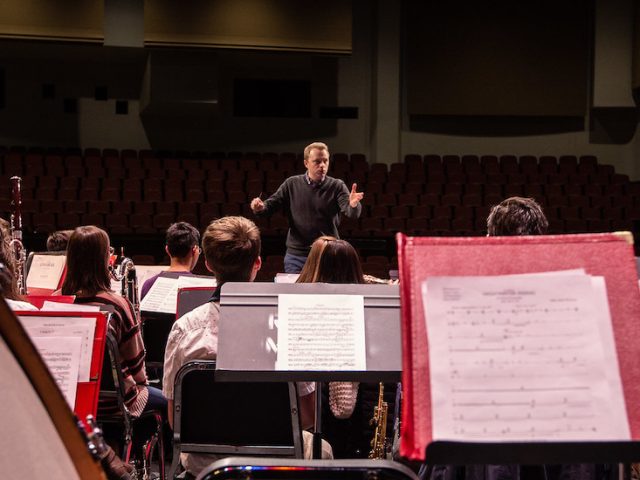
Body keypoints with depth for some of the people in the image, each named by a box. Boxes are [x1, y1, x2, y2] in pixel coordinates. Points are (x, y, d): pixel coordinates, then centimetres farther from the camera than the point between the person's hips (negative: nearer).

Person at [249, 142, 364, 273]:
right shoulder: (292, 184, 4)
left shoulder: (337, 186, -2)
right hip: (296, 255, 1)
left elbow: (351, 213, -14)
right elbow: (272, 204, 5)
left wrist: (353, 205, -38)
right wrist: (260, 207, -19)